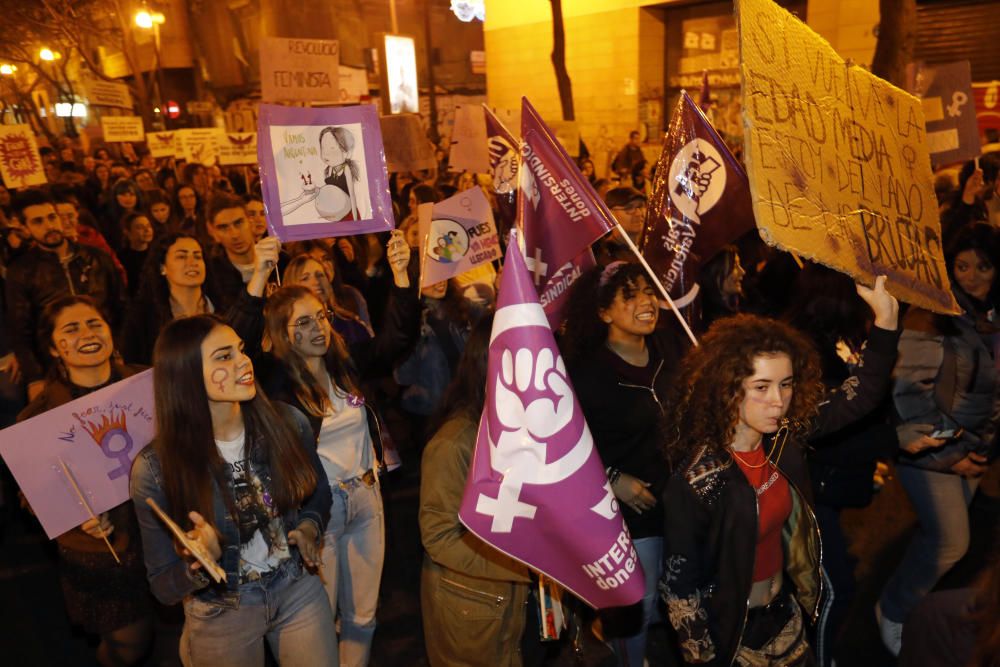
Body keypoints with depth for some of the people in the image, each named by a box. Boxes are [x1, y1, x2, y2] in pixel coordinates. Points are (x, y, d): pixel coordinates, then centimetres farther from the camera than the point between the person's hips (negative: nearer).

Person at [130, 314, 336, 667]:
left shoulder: (288, 422, -15)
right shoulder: (155, 468, -20)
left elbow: (319, 493, 6)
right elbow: (163, 586, -11)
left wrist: (310, 527, -14)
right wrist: (202, 563, -31)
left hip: (299, 590, 2)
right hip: (220, 617, -1)